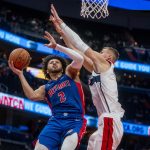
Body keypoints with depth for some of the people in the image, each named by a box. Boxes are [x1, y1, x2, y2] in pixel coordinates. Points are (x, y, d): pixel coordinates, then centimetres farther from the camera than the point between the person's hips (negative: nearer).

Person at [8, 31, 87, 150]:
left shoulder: (70, 74, 17)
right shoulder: (46, 88, 23)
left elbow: (79, 59, -3)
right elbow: (32, 96, 1)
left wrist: (56, 46, -3)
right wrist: (20, 74, -1)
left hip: (75, 121, -3)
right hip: (55, 122, 3)